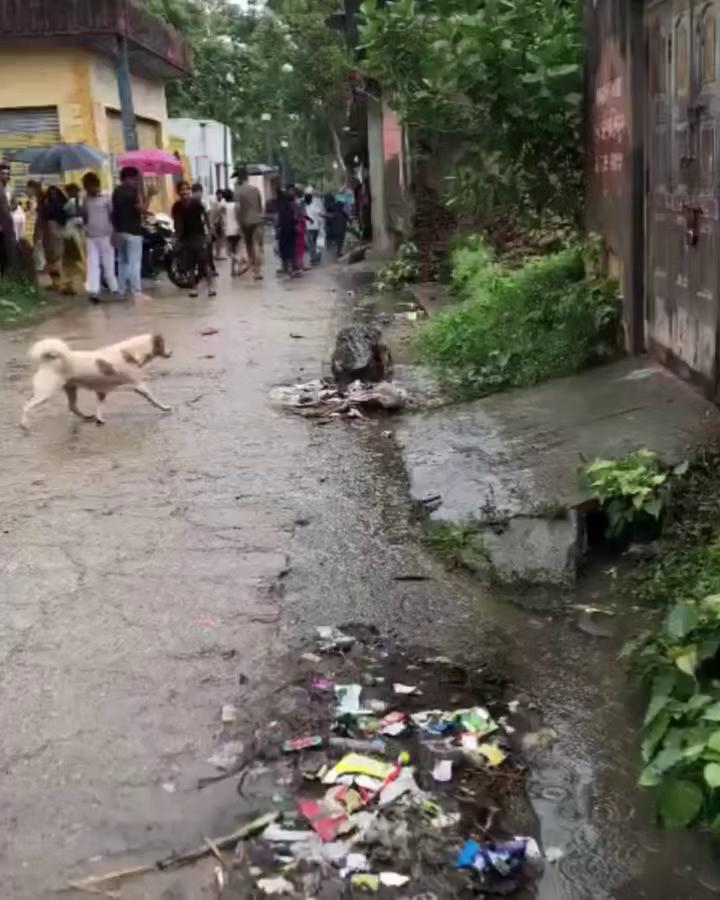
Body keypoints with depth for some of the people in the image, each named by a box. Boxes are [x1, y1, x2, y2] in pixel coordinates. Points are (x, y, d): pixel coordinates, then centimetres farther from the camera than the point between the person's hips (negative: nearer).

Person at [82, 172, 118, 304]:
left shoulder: (106, 198, -1)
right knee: (92, 264, -2)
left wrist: (113, 234, -10)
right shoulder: (86, 200, 12)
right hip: (91, 237, 3)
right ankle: (93, 291, -6)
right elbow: (84, 217, 20)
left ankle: (115, 289, 12)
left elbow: (113, 217, -3)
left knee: (108, 263, 1)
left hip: (105, 235, -3)